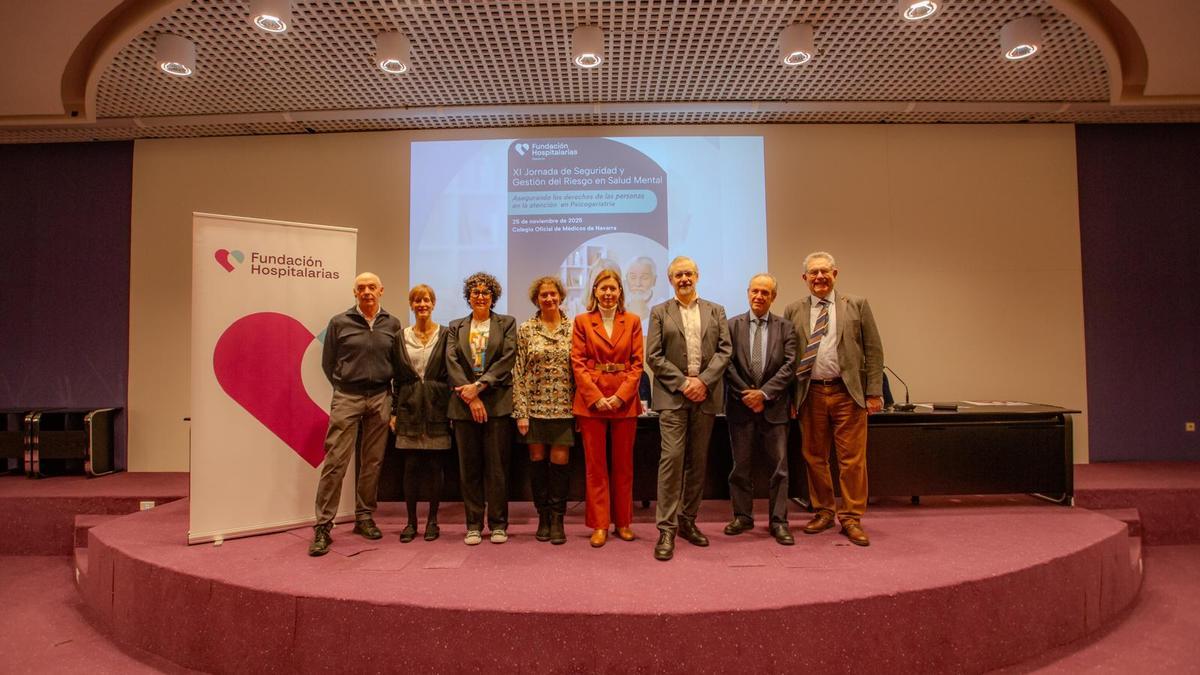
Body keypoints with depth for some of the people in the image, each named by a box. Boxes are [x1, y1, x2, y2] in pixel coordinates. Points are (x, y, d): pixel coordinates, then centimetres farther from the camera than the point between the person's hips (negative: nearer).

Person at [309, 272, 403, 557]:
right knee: (335, 462, -6)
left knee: (373, 462, 8)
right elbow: (328, 362, 8)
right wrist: (344, 386, 8)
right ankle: (323, 527, 0)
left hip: (381, 398, 2)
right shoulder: (339, 323, 2)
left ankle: (365, 517, 21)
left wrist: (384, 387, 6)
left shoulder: (392, 324, 7)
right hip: (347, 398, -2)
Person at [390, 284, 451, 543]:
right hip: (409, 408, 2)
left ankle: (432, 520, 16)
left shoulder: (445, 335, 1)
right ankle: (411, 520, 16)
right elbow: (397, 377, 9)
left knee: (435, 466, 4)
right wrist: (395, 411, 4)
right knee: (411, 466, 4)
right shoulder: (402, 337, 8)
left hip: (436, 408, -1)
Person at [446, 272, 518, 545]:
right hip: (464, 403, 2)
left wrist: (479, 385, -13)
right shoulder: (455, 327, 14)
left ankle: (498, 524, 10)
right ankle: (473, 525, 13)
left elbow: (507, 359, -3)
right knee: (469, 467, 5)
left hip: (497, 402, -2)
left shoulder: (507, 323, 9)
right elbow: (452, 362, 2)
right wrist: (470, 397, -10)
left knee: (497, 466, 0)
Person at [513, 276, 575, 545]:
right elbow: (518, 372, 1)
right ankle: (543, 517, 20)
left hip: (563, 406, 0)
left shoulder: (573, 328, 3)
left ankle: (557, 518, 13)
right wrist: (520, 411, -4)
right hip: (534, 405, 0)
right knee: (537, 459, 6)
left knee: (560, 460, -1)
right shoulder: (525, 330, 2)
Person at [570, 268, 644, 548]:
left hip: (625, 401, 1)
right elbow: (578, 363, -1)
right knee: (595, 465, 4)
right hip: (591, 400, -1)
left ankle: (624, 521, 21)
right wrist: (596, 396, -11)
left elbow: (637, 363, 2)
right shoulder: (582, 321, 5)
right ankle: (599, 524, 12)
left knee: (624, 464, 9)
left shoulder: (632, 321, 7)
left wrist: (621, 395, -10)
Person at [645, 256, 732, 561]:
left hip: (705, 395, 3)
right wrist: (683, 383, -10)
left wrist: (703, 381, -10)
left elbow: (725, 350, 4)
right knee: (672, 458, -10)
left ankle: (688, 521, 20)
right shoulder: (660, 313, 7)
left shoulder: (716, 311, 12)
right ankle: (666, 530, -4)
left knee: (698, 460, 8)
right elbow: (653, 356, -1)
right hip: (672, 395, -2)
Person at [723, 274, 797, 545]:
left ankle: (778, 521, 13)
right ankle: (743, 516, 21)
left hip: (773, 406, 0)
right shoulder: (733, 325, 4)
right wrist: (746, 394, -10)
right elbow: (728, 364, -1)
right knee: (741, 466, 8)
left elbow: (790, 365, -4)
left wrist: (764, 393, -12)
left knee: (779, 467, 3)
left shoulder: (785, 327, 4)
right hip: (741, 405, 0)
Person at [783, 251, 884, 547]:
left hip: (848, 392, -2)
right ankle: (823, 512, 25)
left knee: (852, 458, 0)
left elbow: (873, 351, 3)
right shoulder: (794, 311, 8)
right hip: (811, 394, 2)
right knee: (815, 456, 9)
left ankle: (851, 518, 14)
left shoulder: (857, 305, 4)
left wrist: (874, 392, -3)